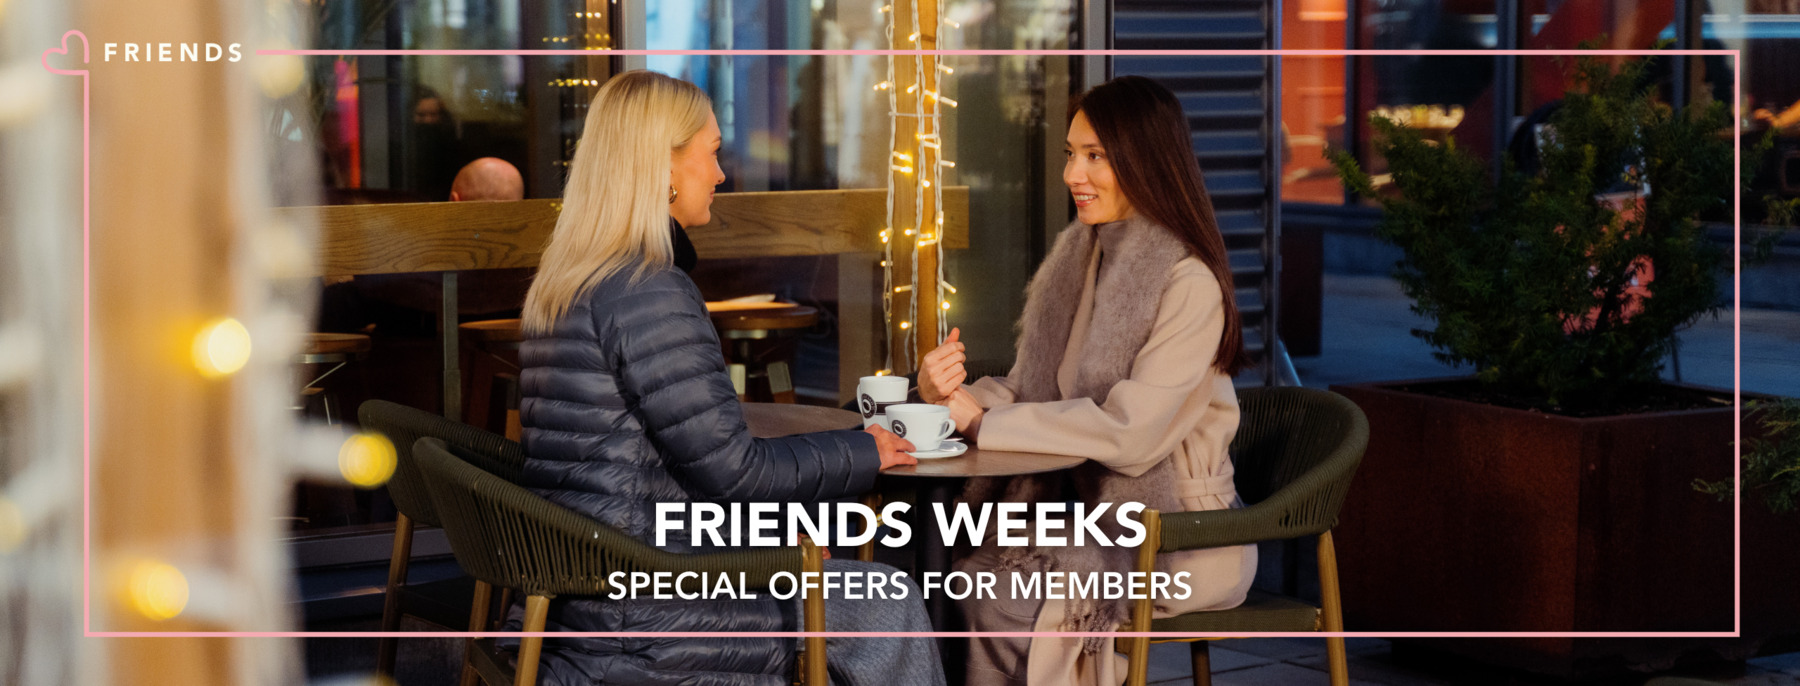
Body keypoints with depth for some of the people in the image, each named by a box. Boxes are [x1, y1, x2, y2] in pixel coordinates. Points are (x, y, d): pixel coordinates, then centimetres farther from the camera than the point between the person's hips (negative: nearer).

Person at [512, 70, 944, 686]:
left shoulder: (558, 286, 13)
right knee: (887, 609, 1)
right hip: (632, 620, -10)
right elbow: (732, 470, -17)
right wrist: (863, 454, -2)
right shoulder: (649, 295, -18)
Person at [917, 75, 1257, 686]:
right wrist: (953, 394, -14)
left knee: (1003, 599, -27)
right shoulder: (1075, 257, 8)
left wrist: (981, 421, -21)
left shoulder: (1190, 285, -16)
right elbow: (1029, 389, 8)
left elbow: (1131, 433, -24)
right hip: (1095, 511, 6)